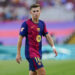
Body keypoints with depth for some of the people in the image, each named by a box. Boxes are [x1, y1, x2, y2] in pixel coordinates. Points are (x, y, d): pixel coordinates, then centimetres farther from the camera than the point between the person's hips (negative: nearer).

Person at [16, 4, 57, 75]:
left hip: (39, 52, 7)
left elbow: (47, 36, 11)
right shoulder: (26, 24, -9)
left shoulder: (42, 23, 10)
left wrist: (53, 47, -4)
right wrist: (18, 54, -8)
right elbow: (20, 38, -7)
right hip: (30, 52, -7)